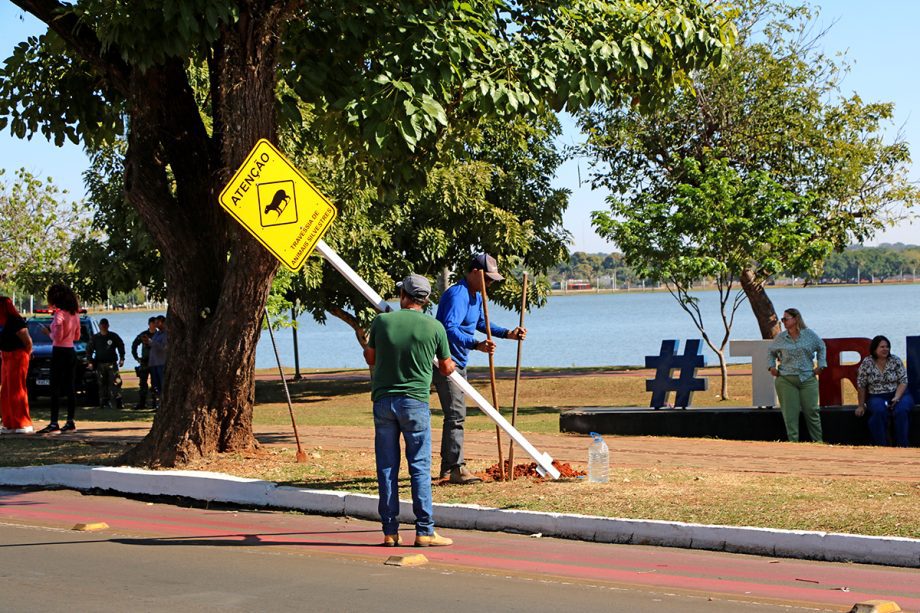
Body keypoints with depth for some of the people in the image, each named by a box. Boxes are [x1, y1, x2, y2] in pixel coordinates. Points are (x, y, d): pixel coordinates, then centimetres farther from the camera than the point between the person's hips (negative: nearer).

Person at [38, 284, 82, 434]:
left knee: (55, 389, -7)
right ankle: (70, 422, 9)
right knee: (70, 388, 8)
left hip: (59, 352, -8)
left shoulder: (59, 314, -13)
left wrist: (48, 332, 0)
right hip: (71, 352, 8)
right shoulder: (74, 315, 11)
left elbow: (57, 337, -17)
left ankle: (54, 423, -11)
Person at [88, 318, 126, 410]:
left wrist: (121, 359, 5)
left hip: (112, 363, -1)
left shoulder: (113, 336, 7)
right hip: (100, 364, 1)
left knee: (116, 381, -13)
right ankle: (104, 401, 5)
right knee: (102, 384, 1)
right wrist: (90, 362, 2)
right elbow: (89, 350, 11)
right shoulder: (95, 337, 9)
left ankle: (118, 401, -13)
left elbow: (121, 346, 14)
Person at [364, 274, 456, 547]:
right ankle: (424, 531, 1)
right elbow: (447, 368, 8)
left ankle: (390, 531, 9)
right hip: (415, 402, -2)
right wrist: (450, 365, 31)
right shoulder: (434, 327, -4)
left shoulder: (382, 321, -1)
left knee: (386, 468, 7)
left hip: (383, 400, 2)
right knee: (420, 467, 2)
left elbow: (370, 358, 14)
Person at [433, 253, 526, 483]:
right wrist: (477, 345, -46)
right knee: (455, 414, -14)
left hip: (459, 362, 11)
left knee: (455, 414, 15)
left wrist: (507, 334, 16)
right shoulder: (457, 295, -21)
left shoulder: (476, 296, 14)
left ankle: (447, 469, 22)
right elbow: (450, 328, -35)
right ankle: (456, 468, -13)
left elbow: (482, 323, 28)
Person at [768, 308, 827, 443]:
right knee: (790, 412, -3)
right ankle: (793, 441, 2)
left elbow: (821, 348, 18)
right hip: (785, 380, 1)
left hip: (808, 379, -1)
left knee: (811, 411, -1)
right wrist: (772, 367, 11)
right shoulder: (780, 338, 7)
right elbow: (771, 352, 23)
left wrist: (821, 365, 10)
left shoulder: (809, 334, 4)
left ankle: (818, 440, 8)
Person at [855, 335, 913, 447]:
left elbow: (903, 381, -2)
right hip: (877, 397, 0)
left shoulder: (896, 361, 1)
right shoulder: (866, 363, -1)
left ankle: (901, 446, -26)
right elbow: (861, 386, 3)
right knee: (879, 411, -34)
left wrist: (896, 398, -17)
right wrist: (861, 405, 3)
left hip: (898, 394, 0)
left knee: (901, 411, -32)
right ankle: (881, 446, -28)